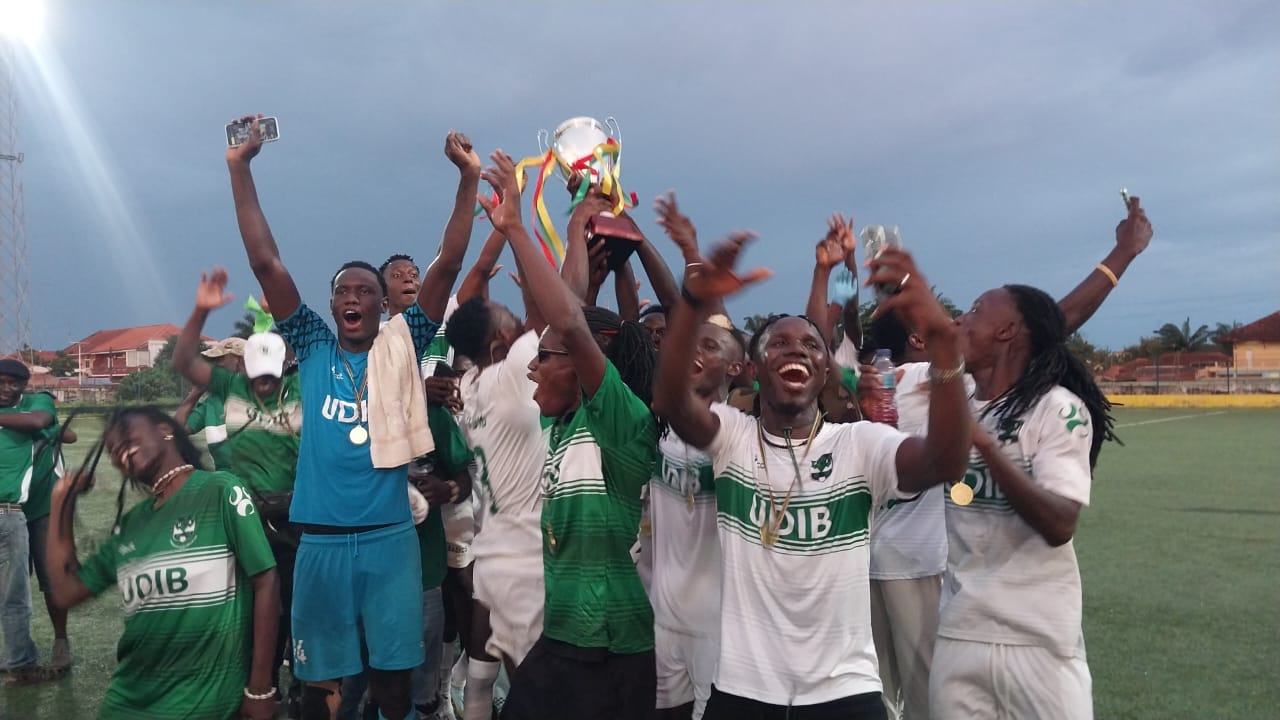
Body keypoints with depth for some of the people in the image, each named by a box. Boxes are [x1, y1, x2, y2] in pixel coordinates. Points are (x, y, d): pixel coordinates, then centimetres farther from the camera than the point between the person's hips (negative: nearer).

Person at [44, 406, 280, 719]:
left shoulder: (221, 490, -9)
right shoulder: (131, 522, 10)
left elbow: (266, 582, -12)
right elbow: (66, 591, 12)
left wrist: (260, 690, -12)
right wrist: (62, 500, 10)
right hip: (130, 695, 7)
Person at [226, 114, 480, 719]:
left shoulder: (402, 347, 2)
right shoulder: (313, 349, 4)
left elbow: (447, 265, -4)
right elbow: (266, 263, 1)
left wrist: (468, 178, -9)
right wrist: (240, 169, -2)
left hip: (390, 535, -1)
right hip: (321, 538, 1)